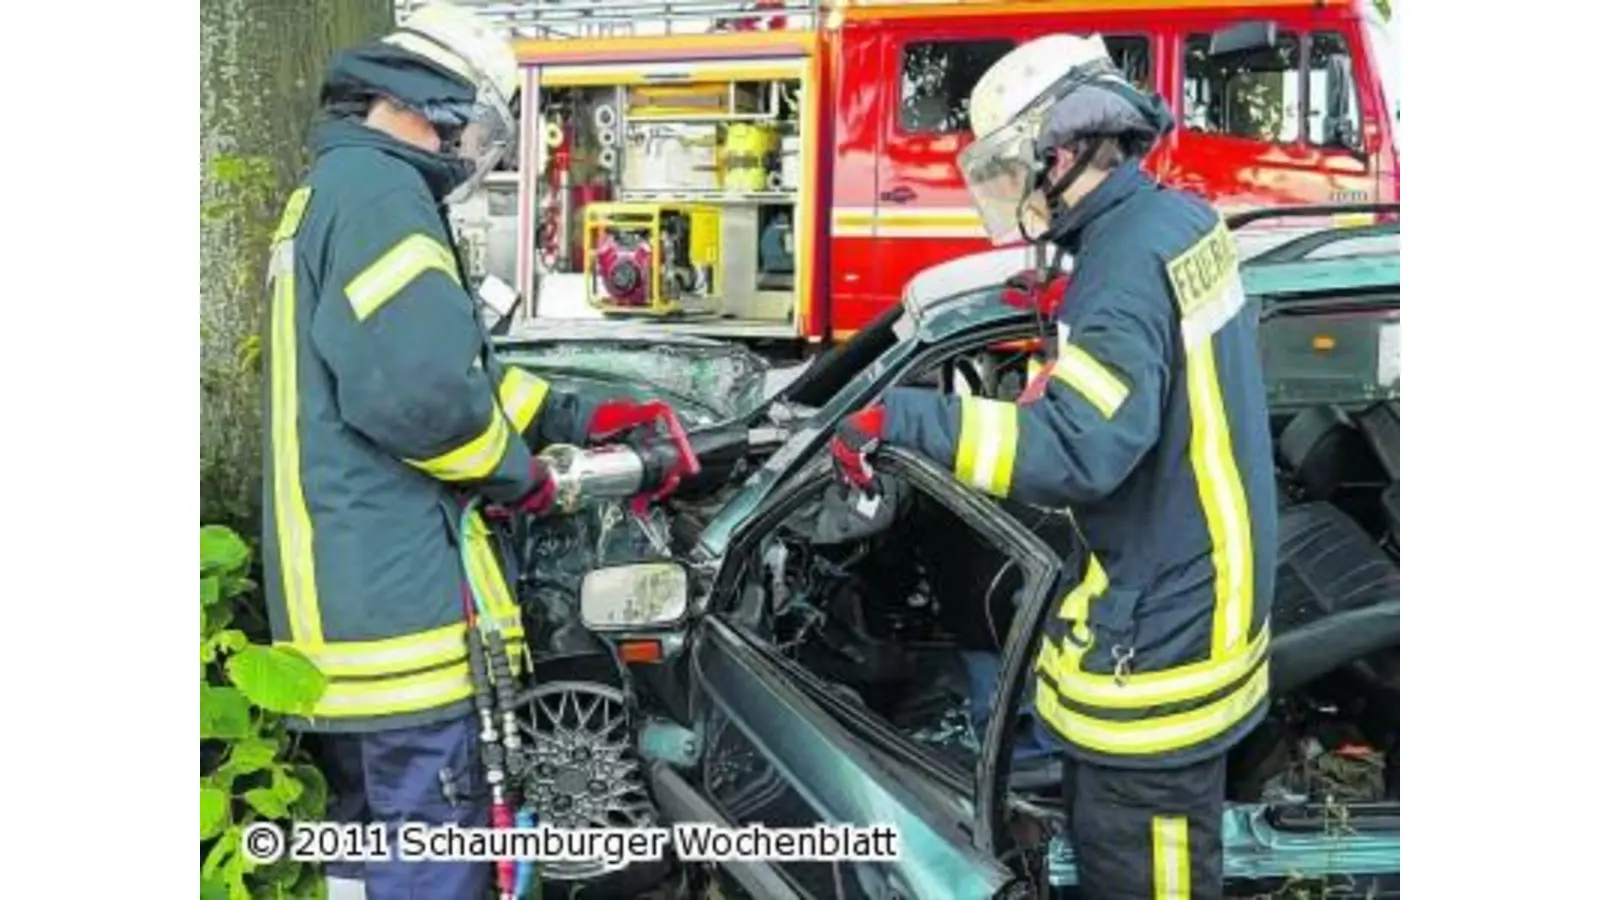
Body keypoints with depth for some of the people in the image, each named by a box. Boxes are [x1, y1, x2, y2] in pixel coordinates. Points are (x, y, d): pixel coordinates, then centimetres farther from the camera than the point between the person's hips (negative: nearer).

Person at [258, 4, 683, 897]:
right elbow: (420, 390, -27)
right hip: (392, 586, -11)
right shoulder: (378, 193, -15)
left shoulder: (330, 191, 21)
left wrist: (576, 417, 19)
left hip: (345, 580, 11)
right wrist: (516, 472, -9)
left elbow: (452, 362, 25)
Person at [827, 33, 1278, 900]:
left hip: (1155, 623, -10)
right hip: (1190, 583, 10)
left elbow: (1076, 450, -36)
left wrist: (900, 416, -35)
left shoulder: (1128, 264, -26)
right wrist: (1073, 308, 11)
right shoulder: (1179, 218, 5)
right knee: (1108, 825, 24)